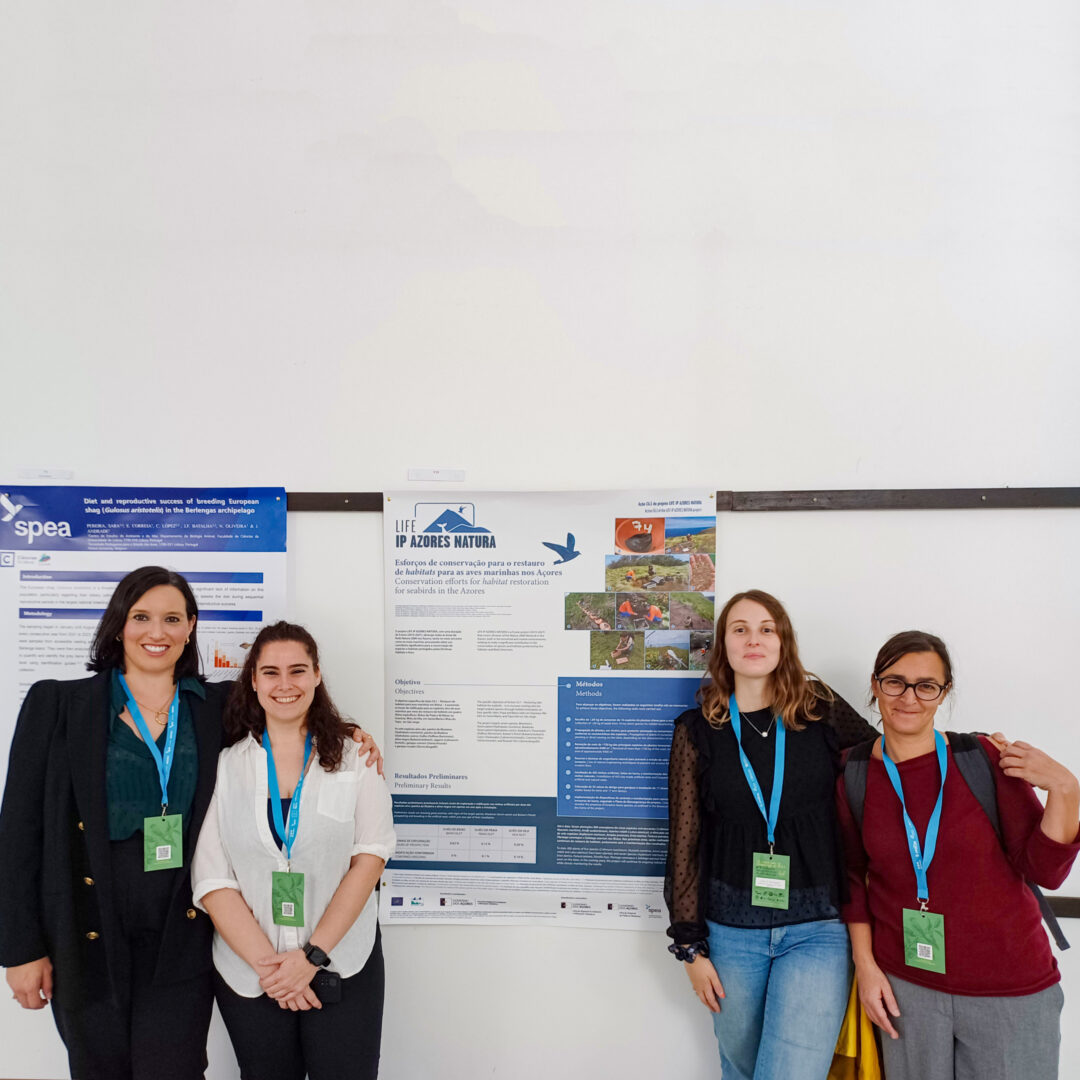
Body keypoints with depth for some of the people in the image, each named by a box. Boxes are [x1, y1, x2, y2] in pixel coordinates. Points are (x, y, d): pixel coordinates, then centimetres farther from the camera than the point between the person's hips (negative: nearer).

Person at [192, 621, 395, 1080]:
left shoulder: (354, 757, -1)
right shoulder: (226, 766, 1)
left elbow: (369, 858, -7)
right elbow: (213, 882, -3)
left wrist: (312, 955, -12)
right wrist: (267, 964, -11)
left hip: (342, 968, -1)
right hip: (248, 971, 1)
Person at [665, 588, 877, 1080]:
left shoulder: (821, 711, 0)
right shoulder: (697, 730, 1)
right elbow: (684, 841, 3)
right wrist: (691, 945, 1)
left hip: (816, 929, -1)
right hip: (731, 931, 1)